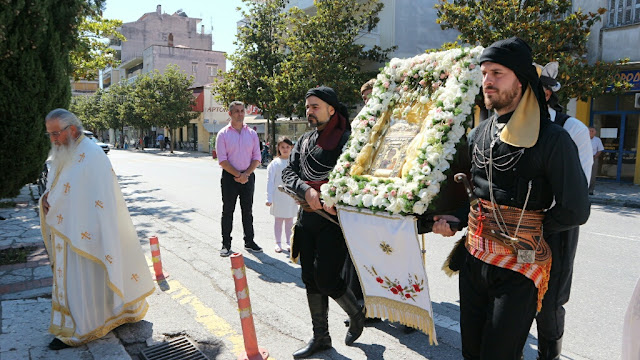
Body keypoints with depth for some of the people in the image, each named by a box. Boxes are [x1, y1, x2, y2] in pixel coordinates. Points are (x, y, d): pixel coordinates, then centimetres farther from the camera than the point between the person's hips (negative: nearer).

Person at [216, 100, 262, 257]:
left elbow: (257, 158, 4)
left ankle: (249, 241, 21)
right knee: (228, 210, 3)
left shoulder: (252, 133, 7)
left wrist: (246, 174, -10)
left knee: (248, 210, 10)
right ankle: (226, 244, 12)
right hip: (229, 176, -3)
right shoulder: (223, 134, -2)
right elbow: (222, 160, -7)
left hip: (248, 176, 3)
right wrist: (238, 175, -14)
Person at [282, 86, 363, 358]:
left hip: (335, 219, -7)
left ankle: (356, 314, 24)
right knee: (311, 280, 11)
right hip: (308, 218, 7)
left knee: (326, 278, -8)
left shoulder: (347, 139, -8)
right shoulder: (304, 141, 13)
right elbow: (288, 172, 3)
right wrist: (306, 191, -16)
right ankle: (320, 337, 28)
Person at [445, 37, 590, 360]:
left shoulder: (552, 138, -13)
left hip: (519, 268, -5)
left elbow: (574, 211, -11)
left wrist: (529, 232, -2)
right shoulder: (478, 135, 5)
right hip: (473, 260, 6)